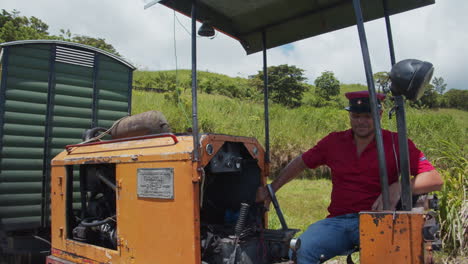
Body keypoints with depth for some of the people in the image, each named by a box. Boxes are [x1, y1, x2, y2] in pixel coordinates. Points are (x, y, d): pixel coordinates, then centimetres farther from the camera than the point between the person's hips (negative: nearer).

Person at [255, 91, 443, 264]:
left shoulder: (396, 143, 2)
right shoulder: (334, 142, 11)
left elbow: (435, 180, -5)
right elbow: (300, 163, 21)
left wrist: (399, 188, -24)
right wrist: (271, 189, 17)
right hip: (338, 221, 3)